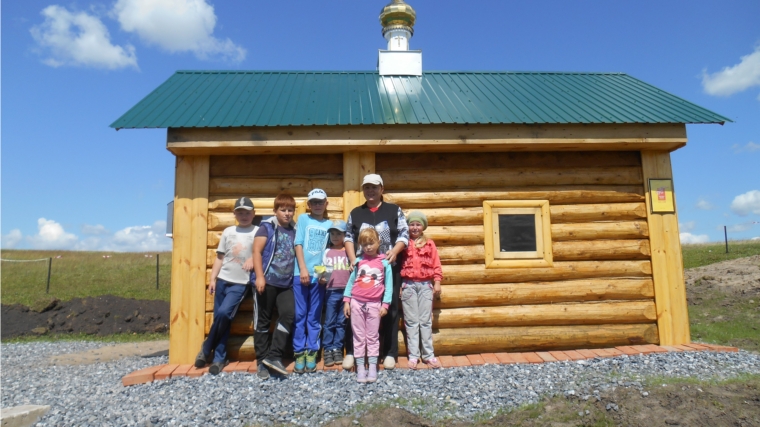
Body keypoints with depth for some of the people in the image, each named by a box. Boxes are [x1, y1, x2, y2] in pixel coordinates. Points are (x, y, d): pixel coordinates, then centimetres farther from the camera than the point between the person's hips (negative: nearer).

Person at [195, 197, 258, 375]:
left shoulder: (258, 232, 1)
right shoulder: (228, 231, 11)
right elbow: (220, 257, 13)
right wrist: (212, 279, 8)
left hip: (241, 283, -4)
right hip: (222, 280, 4)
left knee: (223, 314, -18)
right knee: (221, 318, 3)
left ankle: (206, 349, 3)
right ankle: (219, 358, 16)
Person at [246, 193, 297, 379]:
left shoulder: (294, 231, 12)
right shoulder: (267, 227, -1)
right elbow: (257, 252, -8)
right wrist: (259, 276, -16)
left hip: (286, 283, 4)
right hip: (267, 281, -4)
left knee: (288, 314, -9)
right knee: (262, 320, 4)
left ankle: (273, 356, 1)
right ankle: (262, 361, 13)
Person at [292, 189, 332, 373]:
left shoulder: (329, 224, 11)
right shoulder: (303, 218, 6)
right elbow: (298, 244, -1)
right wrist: (303, 269, -10)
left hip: (319, 275, 2)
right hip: (301, 273, -2)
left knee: (315, 316, 7)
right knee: (300, 315, 2)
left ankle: (311, 353, 14)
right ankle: (299, 353, 10)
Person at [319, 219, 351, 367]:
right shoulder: (327, 252, 7)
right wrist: (321, 279, -13)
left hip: (346, 291, 1)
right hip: (331, 291, -1)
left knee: (341, 322, 8)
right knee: (329, 322, 2)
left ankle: (338, 349, 17)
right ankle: (328, 350, 10)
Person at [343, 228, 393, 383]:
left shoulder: (384, 262, -1)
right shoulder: (358, 261, 4)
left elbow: (388, 285, -1)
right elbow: (351, 281, 7)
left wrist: (385, 304, -6)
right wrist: (346, 301, 2)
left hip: (374, 304, -1)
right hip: (356, 303, 2)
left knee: (373, 336, 7)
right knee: (358, 336, 7)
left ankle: (373, 368, 14)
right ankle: (360, 368, 14)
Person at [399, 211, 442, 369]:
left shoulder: (429, 244, 8)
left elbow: (436, 265, 6)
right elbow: (398, 264, -1)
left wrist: (437, 283, 0)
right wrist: (398, 286, -7)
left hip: (425, 285, 1)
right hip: (408, 285, -1)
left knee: (426, 321, 5)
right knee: (411, 321, 4)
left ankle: (429, 355, 12)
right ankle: (413, 356, 9)